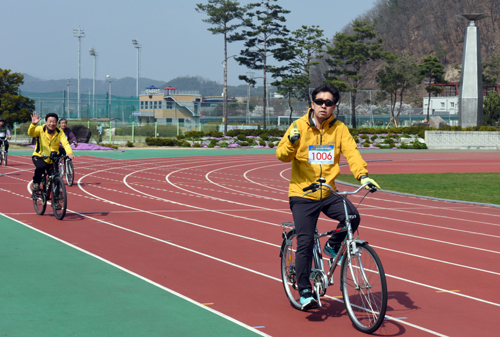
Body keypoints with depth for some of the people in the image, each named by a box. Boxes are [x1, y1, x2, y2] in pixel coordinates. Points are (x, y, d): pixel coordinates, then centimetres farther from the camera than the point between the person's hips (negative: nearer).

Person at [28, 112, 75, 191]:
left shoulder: (60, 132, -5)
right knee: (41, 167, -34)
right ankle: (36, 182, -6)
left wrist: (69, 153, -39)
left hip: (52, 159, 2)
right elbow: (30, 133, -26)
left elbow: (65, 143, -19)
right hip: (39, 157, -2)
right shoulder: (41, 129, -9)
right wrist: (33, 124, -48)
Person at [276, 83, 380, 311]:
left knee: (352, 217, -22)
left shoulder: (339, 129, 2)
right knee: (305, 244, -6)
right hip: (302, 194, -2)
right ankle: (305, 292, 7)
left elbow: (351, 152, -9)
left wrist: (363, 175, -26)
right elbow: (282, 155, -8)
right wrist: (292, 142, -30)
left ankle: (333, 246, 8)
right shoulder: (299, 126, -3)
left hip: (328, 193, 2)